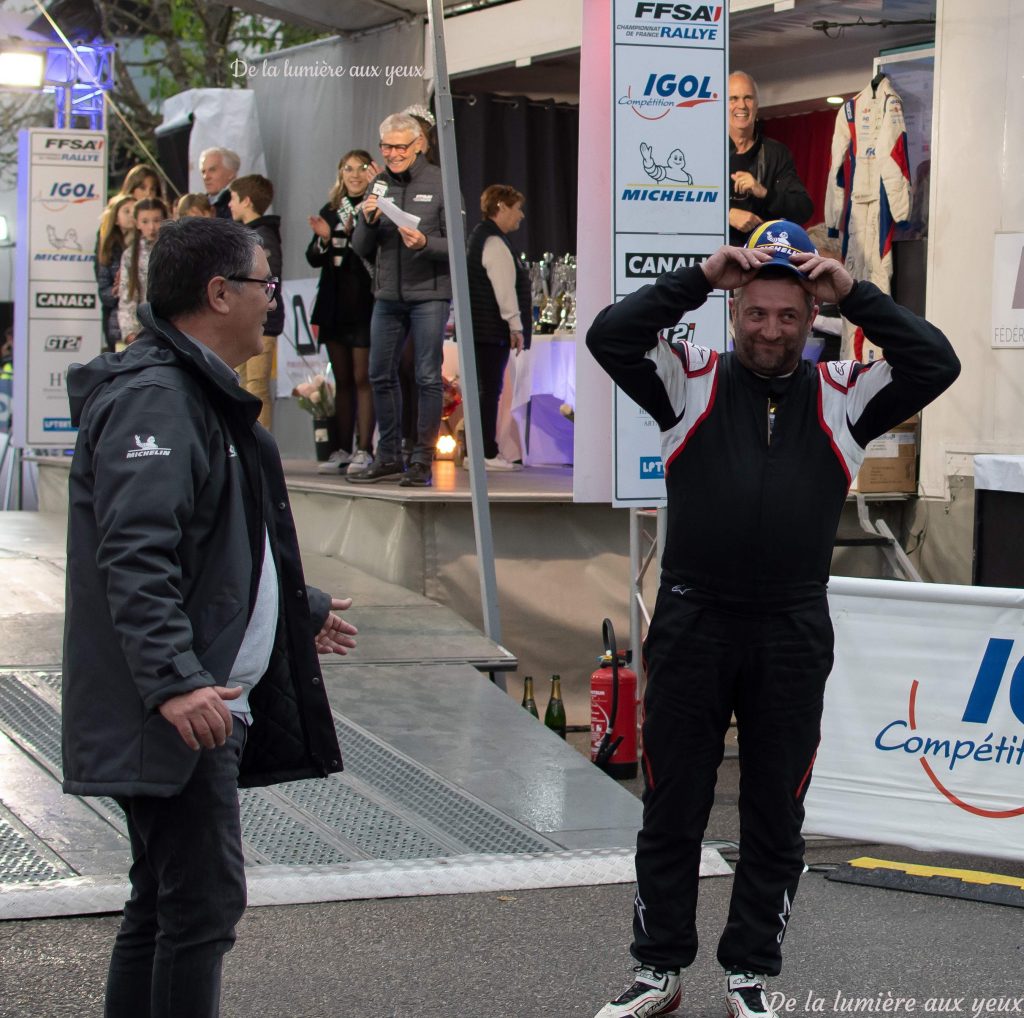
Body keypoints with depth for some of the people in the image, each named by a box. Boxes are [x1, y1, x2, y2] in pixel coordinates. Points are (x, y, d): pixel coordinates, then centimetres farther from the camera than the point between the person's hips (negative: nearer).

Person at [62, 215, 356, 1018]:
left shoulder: (203, 396, 19)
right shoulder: (153, 399, -15)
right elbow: (134, 558, -25)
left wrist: (300, 611, 42)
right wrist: (175, 680, -33)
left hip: (209, 701, 11)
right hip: (175, 712, -11)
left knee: (164, 904, 14)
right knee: (204, 905, -10)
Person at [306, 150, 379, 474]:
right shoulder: (330, 211, 14)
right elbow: (314, 259, 13)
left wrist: (355, 232, -26)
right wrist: (323, 239, -5)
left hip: (364, 303, -6)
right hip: (335, 304, 6)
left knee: (362, 378, -6)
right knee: (342, 380, 9)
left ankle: (364, 449, -5)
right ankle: (343, 450, 12)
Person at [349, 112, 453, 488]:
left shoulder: (441, 183, -4)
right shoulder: (378, 185, 9)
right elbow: (362, 250, 12)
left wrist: (424, 243, -23)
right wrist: (367, 221, -8)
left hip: (429, 294, -5)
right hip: (387, 295, 5)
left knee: (428, 377, -3)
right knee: (381, 376, 8)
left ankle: (423, 460, 3)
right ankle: (388, 456, 19)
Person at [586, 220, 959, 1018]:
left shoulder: (841, 397, 7)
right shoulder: (691, 382, 4)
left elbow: (937, 363, -3)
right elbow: (610, 337, -9)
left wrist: (853, 293, -7)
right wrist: (700, 279, -11)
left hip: (793, 636, 1)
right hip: (692, 624, -1)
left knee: (776, 817, 9)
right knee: (672, 808, 8)